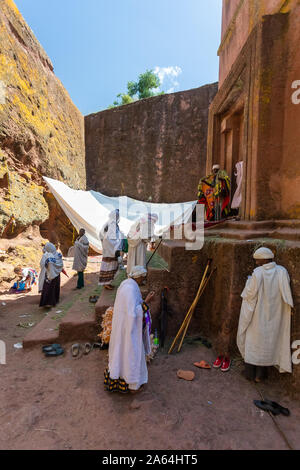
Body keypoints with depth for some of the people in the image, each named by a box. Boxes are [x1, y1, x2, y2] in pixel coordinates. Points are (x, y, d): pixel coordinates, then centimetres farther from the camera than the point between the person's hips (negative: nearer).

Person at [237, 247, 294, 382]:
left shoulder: (258, 273, -20)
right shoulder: (282, 272, -8)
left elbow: (249, 294, -14)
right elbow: (285, 294, -2)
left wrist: (249, 281, 2)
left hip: (257, 315, -3)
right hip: (274, 316, 3)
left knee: (252, 341, 13)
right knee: (268, 341, 16)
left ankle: (250, 372, 24)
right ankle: (260, 374, 26)